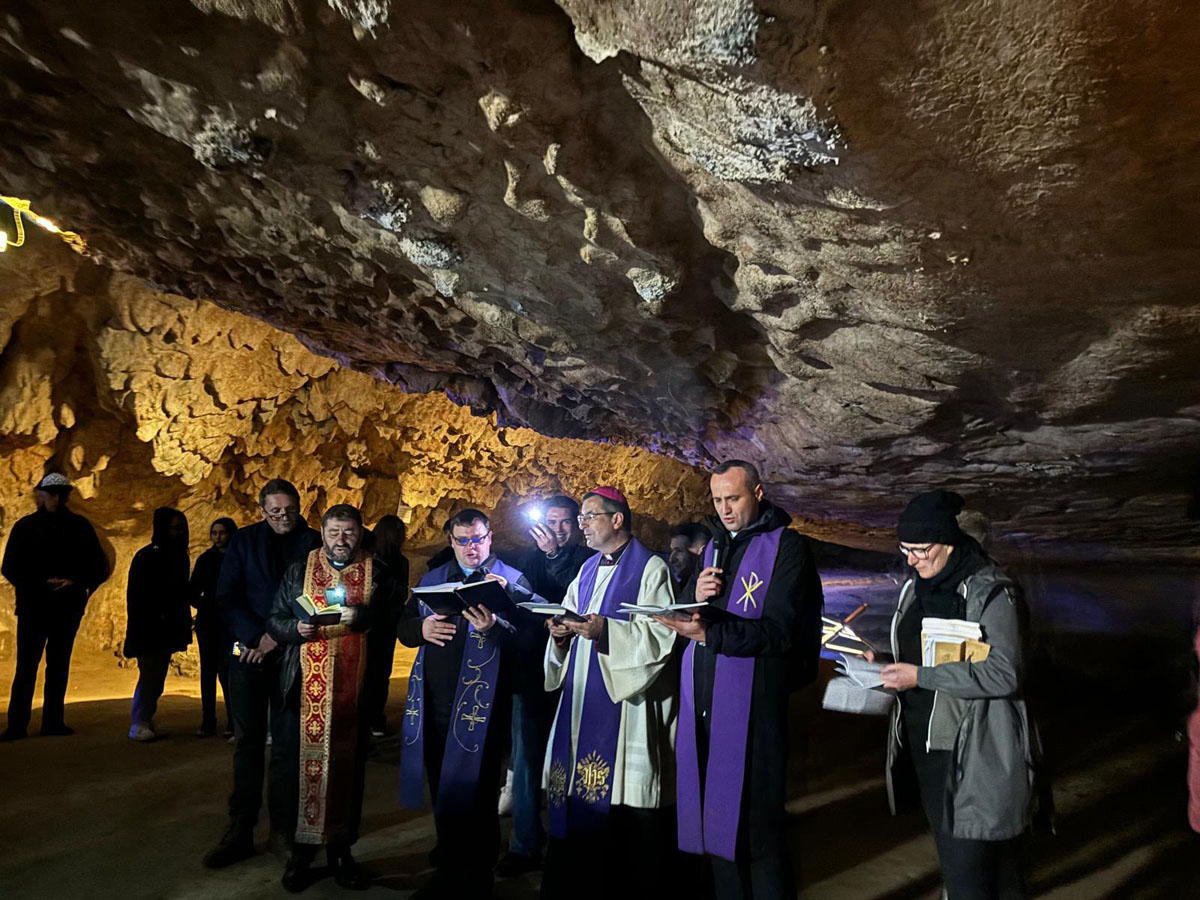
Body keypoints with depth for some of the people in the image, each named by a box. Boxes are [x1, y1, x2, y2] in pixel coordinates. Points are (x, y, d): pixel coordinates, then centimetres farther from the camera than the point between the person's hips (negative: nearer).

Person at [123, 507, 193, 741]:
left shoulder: (178, 556, 9)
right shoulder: (146, 557, -10)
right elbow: (135, 597, -10)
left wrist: (183, 625, 9)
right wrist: (138, 630, -13)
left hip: (167, 631, 6)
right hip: (149, 631, -6)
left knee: (156, 678, 9)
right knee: (149, 676, -5)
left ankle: (146, 721, 17)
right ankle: (138, 724, 4)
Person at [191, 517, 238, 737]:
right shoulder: (205, 559, 11)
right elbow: (194, 591, 14)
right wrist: (201, 604, -4)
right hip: (207, 620, 4)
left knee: (226, 670, -8)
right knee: (208, 670, 4)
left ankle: (233, 723, -3)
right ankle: (208, 721, 10)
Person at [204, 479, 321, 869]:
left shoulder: (313, 543, 3)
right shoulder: (243, 541, 7)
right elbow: (226, 597, 1)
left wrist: (280, 638, -10)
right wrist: (255, 637, -11)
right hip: (249, 654, 1)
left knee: (286, 745, 3)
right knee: (247, 744, 4)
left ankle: (282, 831, 12)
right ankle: (240, 832, 12)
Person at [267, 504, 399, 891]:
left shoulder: (379, 572, 4)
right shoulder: (299, 571, 9)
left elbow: (391, 622, -3)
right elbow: (275, 620, 8)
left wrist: (363, 616, -20)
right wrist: (296, 628, -12)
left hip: (356, 688, -1)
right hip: (307, 688, 1)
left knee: (348, 766, 7)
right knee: (304, 764, 5)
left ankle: (341, 850, 21)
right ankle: (301, 851, 21)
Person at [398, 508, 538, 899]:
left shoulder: (511, 580, -2)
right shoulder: (432, 579, 14)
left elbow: (529, 636, -13)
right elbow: (403, 626, 15)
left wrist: (495, 626, -32)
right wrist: (421, 627, -7)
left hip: (479, 703, -5)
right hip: (433, 701, 5)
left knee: (473, 795, 1)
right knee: (441, 792, 17)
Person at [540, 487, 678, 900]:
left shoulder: (650, 569, -5)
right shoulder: (587, 571, 17)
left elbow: (663, 634, -13)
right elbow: (569, 619, 19)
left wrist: (605, 630, -22)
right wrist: (562, 632, -4)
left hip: (626, 701, -6)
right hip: (583, 698, 6)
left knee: (625, 798, -5)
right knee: (580, 790, 8)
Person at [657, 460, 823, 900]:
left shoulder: (788, 547, -4)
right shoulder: (713, 546, 16)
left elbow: (779, 631, -13)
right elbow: (683, 618, 18)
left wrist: (709, 633, -23)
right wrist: (695, 596, -4)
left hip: (752, 703, -6)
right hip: (700, 700, 6)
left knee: (754, 824, 1)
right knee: (712, 815, 13)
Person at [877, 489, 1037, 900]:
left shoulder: (991, 591, -15)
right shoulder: (916, 586, 7)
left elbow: (1004, 673, -21)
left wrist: (921, 676, -23)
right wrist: (884, 665, 0)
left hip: (975, 755, -7)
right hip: (925, 744, 7)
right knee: (951, 854, 19)